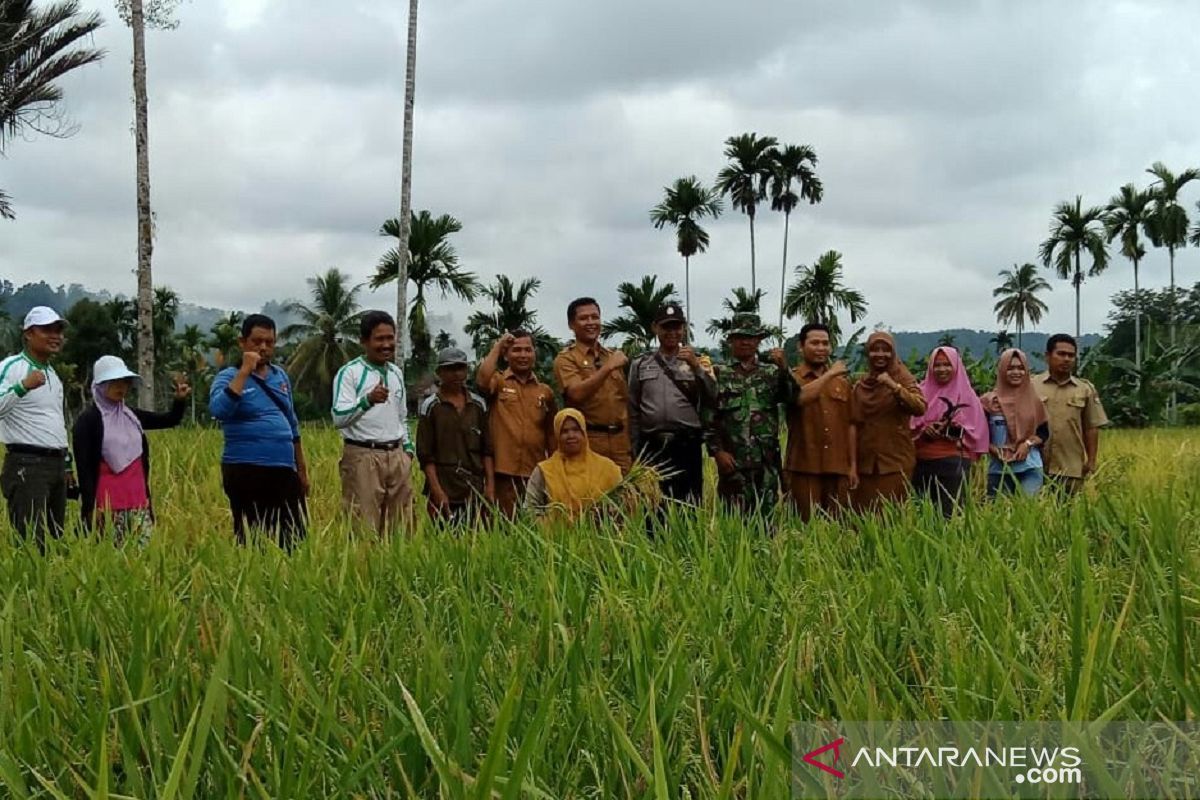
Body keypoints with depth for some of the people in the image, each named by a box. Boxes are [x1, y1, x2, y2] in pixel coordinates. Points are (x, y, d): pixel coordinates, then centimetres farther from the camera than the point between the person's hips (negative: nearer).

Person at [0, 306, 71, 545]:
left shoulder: (53, 374, 20)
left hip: (56, 464, 8)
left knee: (56, 540, 8)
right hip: (27, 465, -8)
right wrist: (23, 386, -33)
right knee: (30, 544, -13)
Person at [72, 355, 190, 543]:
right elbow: (83, 468, -9)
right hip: (107, 501, -6)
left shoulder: (132, 415, 13)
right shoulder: (88, 420, -5)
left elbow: (171, 420, 16)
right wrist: (89, 507, -15)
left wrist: (180, 400, -6)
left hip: (138, 498, 6)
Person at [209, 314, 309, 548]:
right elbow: (218, 410, -25)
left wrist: (302, 468, 20)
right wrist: (245, 371, -22)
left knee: (294, 539, 6)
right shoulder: (229, 377, -4)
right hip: (246, 472, -6)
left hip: (284, 471, 6)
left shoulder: (280, 376, 14)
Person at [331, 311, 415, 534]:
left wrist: (407, 449, 17)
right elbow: (339, 418, -19)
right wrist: (368, 400, -32)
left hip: (397, 456, 7)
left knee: (400, 526, 9)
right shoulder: (350, 372, -8)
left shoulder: (396, 373, 14)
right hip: (363, 457, -6)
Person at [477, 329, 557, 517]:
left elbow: (552, 433, 16)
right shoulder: (498, 382, 5)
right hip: (504, 474, -3)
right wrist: (497, 347, -6)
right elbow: (482, 380, -19)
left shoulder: (545, 392, 14)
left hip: (536, 475, 3)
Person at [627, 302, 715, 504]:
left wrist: (696, 367, -14)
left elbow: (711, 398, -4)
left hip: (687, 445, 0)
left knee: (688, 506, 0)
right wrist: (635, 449, 6)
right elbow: (633, 410, 10)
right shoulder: (640, 364, 10)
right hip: (651, 446, 1)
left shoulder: (697, 362, 9)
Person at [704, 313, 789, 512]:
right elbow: (708, 417, 1)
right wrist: (717, 451, -8)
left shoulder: (772, 373, 14)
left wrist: (784, 369, -17)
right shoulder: (719, 375, 6)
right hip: (732, 459, -3)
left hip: (768, 459, 3)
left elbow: (790, 397, -4)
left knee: (767, 515, 6)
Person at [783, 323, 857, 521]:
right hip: (804, 468, -4)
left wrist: (853, 465, 11)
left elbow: (850, 425, 16)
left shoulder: (842, 382, 16)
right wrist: (830, 374, -14)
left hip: (838, 468, 4)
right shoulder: (792, 378, 2)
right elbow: (800, 397, -22)